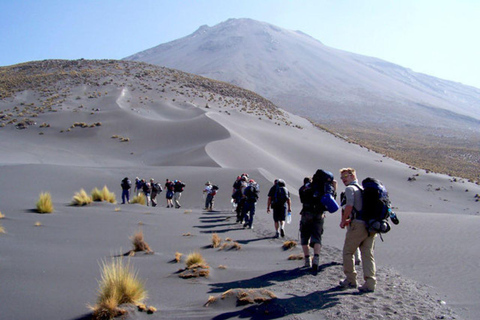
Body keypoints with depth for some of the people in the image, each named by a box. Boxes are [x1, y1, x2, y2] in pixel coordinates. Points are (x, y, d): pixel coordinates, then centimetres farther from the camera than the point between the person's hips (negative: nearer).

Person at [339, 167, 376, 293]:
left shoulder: (350, 188, -2)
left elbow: (349, 206, -16)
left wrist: (343, 221, -4)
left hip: (358, 225, -7)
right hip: (370, 225, 7)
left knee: (348, 252, 8)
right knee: (368, 254, 6)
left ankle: (350, 280, 14)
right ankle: (370, 283, 0)